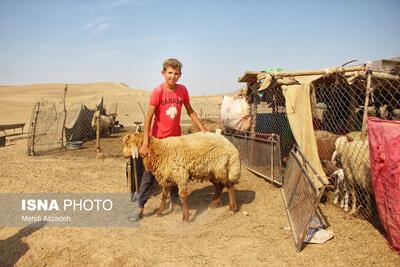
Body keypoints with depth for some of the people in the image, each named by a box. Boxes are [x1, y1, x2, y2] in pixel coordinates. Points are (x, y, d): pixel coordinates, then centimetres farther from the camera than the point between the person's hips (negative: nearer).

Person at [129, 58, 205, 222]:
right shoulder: (157, 92, -17)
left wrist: (202, 129, 7)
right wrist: (145, 144, -23)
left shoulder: (183, 90, -3)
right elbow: (148, 118, -18)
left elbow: (190, 111, 10)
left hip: (176, 138, 4)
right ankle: (140, 208, 12)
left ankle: (175, 200, 35)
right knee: (149, 173, 2)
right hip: (158, 139, -4)